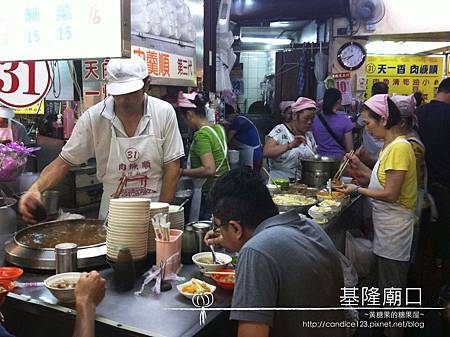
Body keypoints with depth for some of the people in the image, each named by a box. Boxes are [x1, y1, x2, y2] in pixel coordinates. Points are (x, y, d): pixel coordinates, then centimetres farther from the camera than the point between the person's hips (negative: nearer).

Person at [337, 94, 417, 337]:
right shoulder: (390, 145, 10)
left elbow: (391, 194, -23)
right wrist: (360, 167, 6)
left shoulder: (400, 147, -21)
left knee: (392, 287, 5)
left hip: (395, 225, -10)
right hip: (385, 224, 10)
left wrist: (358, 190, -14)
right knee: (386, 283, 21)